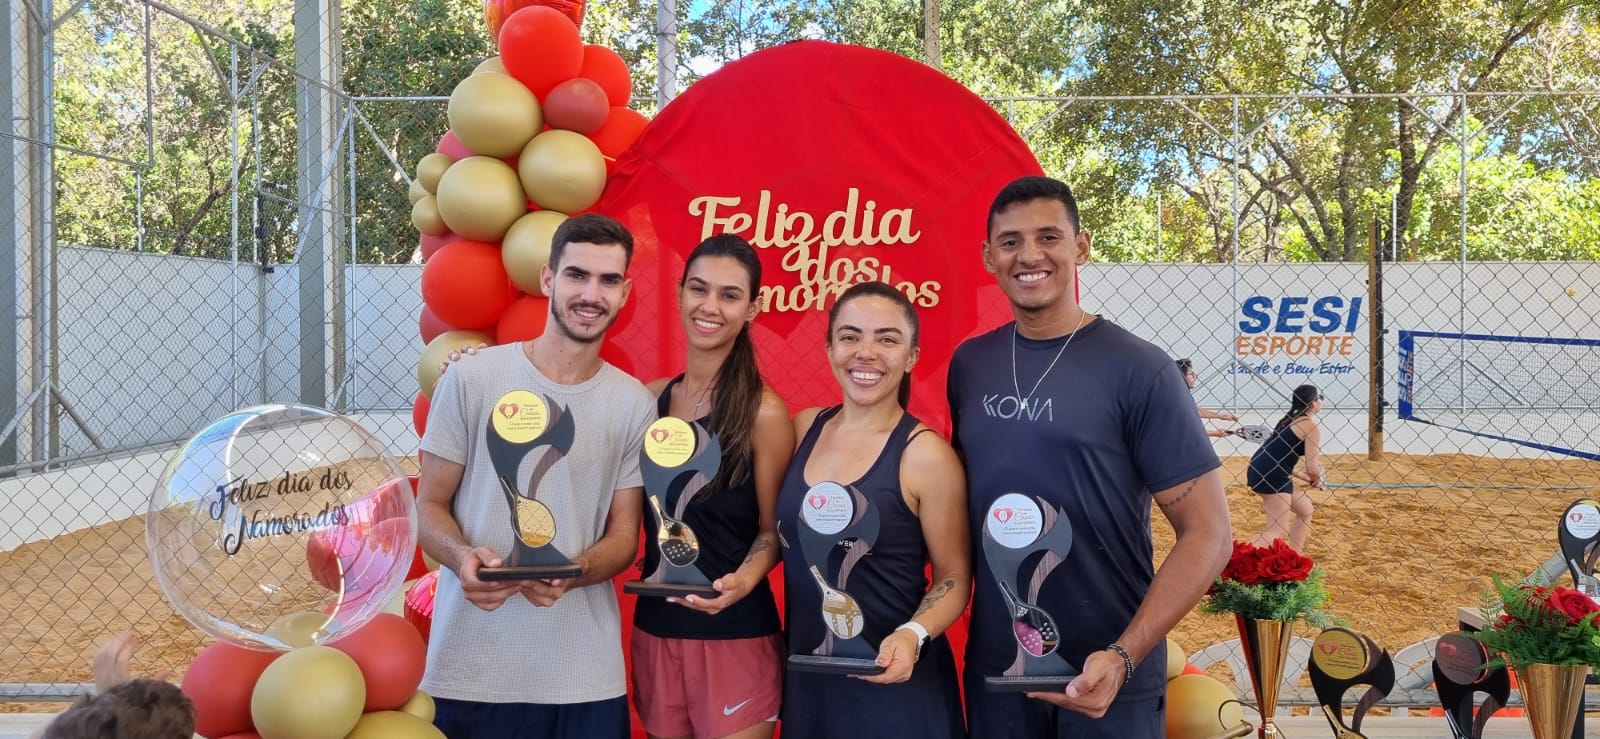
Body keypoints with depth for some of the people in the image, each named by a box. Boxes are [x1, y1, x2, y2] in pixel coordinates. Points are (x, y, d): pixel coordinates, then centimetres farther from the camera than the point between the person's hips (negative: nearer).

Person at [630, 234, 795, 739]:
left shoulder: (762, 411, -11)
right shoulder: (650, 399, 4)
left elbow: (773, 527, -5)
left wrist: (743, 580, -25)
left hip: (734, 633, -5)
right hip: (655, 626, 5)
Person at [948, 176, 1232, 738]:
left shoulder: (1138, 370, -11)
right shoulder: (968, 364, 3)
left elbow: (1207, 533, -11)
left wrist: (1124, 657, -20)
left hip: (1104, 679, -4)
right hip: (991, 668, 4)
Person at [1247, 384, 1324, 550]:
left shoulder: (1291, 419, 19)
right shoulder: (1312, 425, -7)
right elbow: (1312, 468, -12)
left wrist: (1301, 476, 21)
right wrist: (1317, 480, 10)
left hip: (1261, 471, 10)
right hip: (1272, 476, -9)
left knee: (1304, 508, 25)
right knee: (1278, 531, -9)